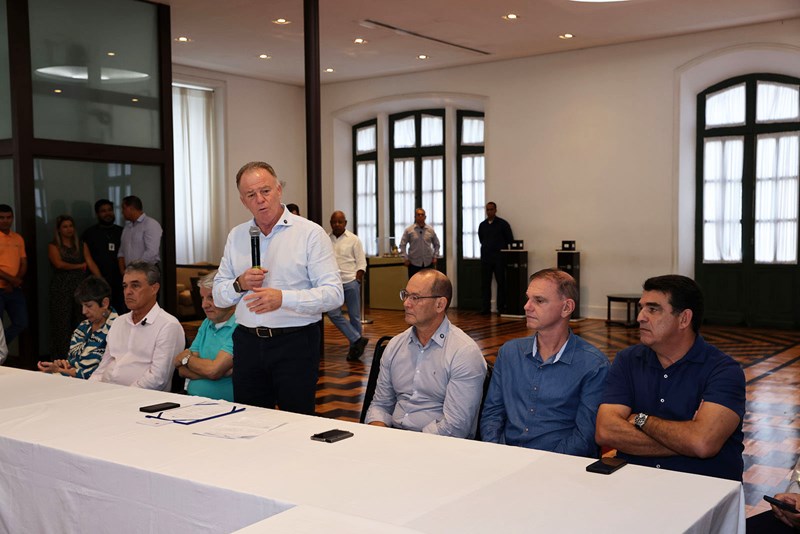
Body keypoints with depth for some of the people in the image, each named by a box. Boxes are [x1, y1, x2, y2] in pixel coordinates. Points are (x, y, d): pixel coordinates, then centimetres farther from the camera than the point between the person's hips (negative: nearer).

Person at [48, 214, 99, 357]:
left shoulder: (81, 245, 14)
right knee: (63, 322, -3)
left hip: (80, 286, 3)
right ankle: (62, 354, 1)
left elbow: (91, 263, 3)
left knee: (79, 321, -1)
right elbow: (59, 264, -10)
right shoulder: (53, 246, 5)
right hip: (61, 287, -3)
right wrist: (79, 266, 0)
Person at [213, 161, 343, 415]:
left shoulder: (310, 233, -5)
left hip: (295, 343, -4)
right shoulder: (236, 236, 10)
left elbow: (333, 293, -13)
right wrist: (240, 284, -8)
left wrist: (283, 298, -24)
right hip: (248, 343, 5)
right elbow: (219, 295, 13)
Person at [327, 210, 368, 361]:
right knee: (333, 314, -8)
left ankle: (354, 348, 14)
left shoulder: (353, 239, 0)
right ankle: (358, 340, -1)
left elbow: (361, 263, 0)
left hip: (350, 282, -2)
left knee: (354, 316, 3)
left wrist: (357, 281, -7)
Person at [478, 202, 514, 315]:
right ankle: (485, 308, 7)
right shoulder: (482, 225, 10)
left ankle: (501, 308, 4)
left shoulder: (503, 224, -2)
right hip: (485, 258, 4)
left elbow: (510, 240, 1)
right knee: (485, 283, 2)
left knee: (501, 283, 0)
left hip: (499, 258, -4)